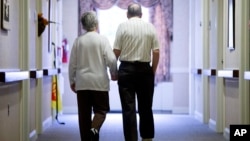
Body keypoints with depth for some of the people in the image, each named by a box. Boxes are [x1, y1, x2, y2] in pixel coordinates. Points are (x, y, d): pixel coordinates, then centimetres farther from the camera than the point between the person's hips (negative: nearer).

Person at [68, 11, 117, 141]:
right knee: (101, 110, 5)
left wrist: (72, 81, 16)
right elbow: (111, 60, -9)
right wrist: (114, 74, 9)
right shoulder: (102, 39, -5)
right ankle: (94, 130, -19)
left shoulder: (78, 41, 3)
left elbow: (72, 63, 5)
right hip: (99, 82, -3)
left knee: (84, 113, 8)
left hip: (82, 83, 3)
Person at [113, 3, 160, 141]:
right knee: (146, 107, 14)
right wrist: (153, 71, 10)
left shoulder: (123, 26, -1)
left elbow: (116, 51, -6)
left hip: (126, 69, -2)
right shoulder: (150, 27, 4)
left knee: (128, 108, 0)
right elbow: (156, 52, -1)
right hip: (145, 69, 2)